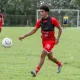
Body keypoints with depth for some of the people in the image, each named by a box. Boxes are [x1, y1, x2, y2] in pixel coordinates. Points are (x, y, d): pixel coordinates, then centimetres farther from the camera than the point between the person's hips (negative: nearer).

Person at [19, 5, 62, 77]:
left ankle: (36, 71, -22)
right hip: (44, 41, 6)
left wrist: (58, 38, -11)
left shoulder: (52, 20, -15)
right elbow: (34, 31, 4)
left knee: (42, 55, -20)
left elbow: (60, 29, -4)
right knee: (50, 57, 18)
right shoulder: (40, 21, -2)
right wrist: (23, 36, -2)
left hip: (51, 41, -6)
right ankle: (59, 64, 47)